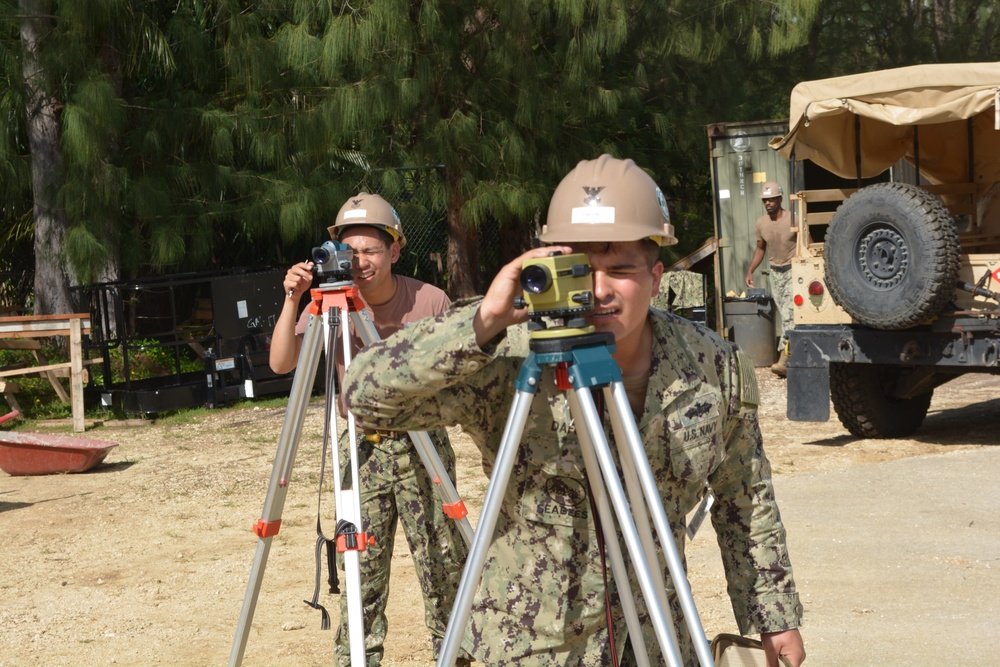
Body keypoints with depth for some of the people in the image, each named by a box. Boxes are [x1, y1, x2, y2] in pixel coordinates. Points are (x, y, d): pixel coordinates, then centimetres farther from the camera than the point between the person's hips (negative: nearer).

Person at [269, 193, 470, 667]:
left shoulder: (428, 301, -8)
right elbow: (281, 364, -15)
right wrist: (292, 301, -27)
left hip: (423, 446, -1)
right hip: (361, 450, 1)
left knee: (443, 565, 1)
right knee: (360, 572, 3)